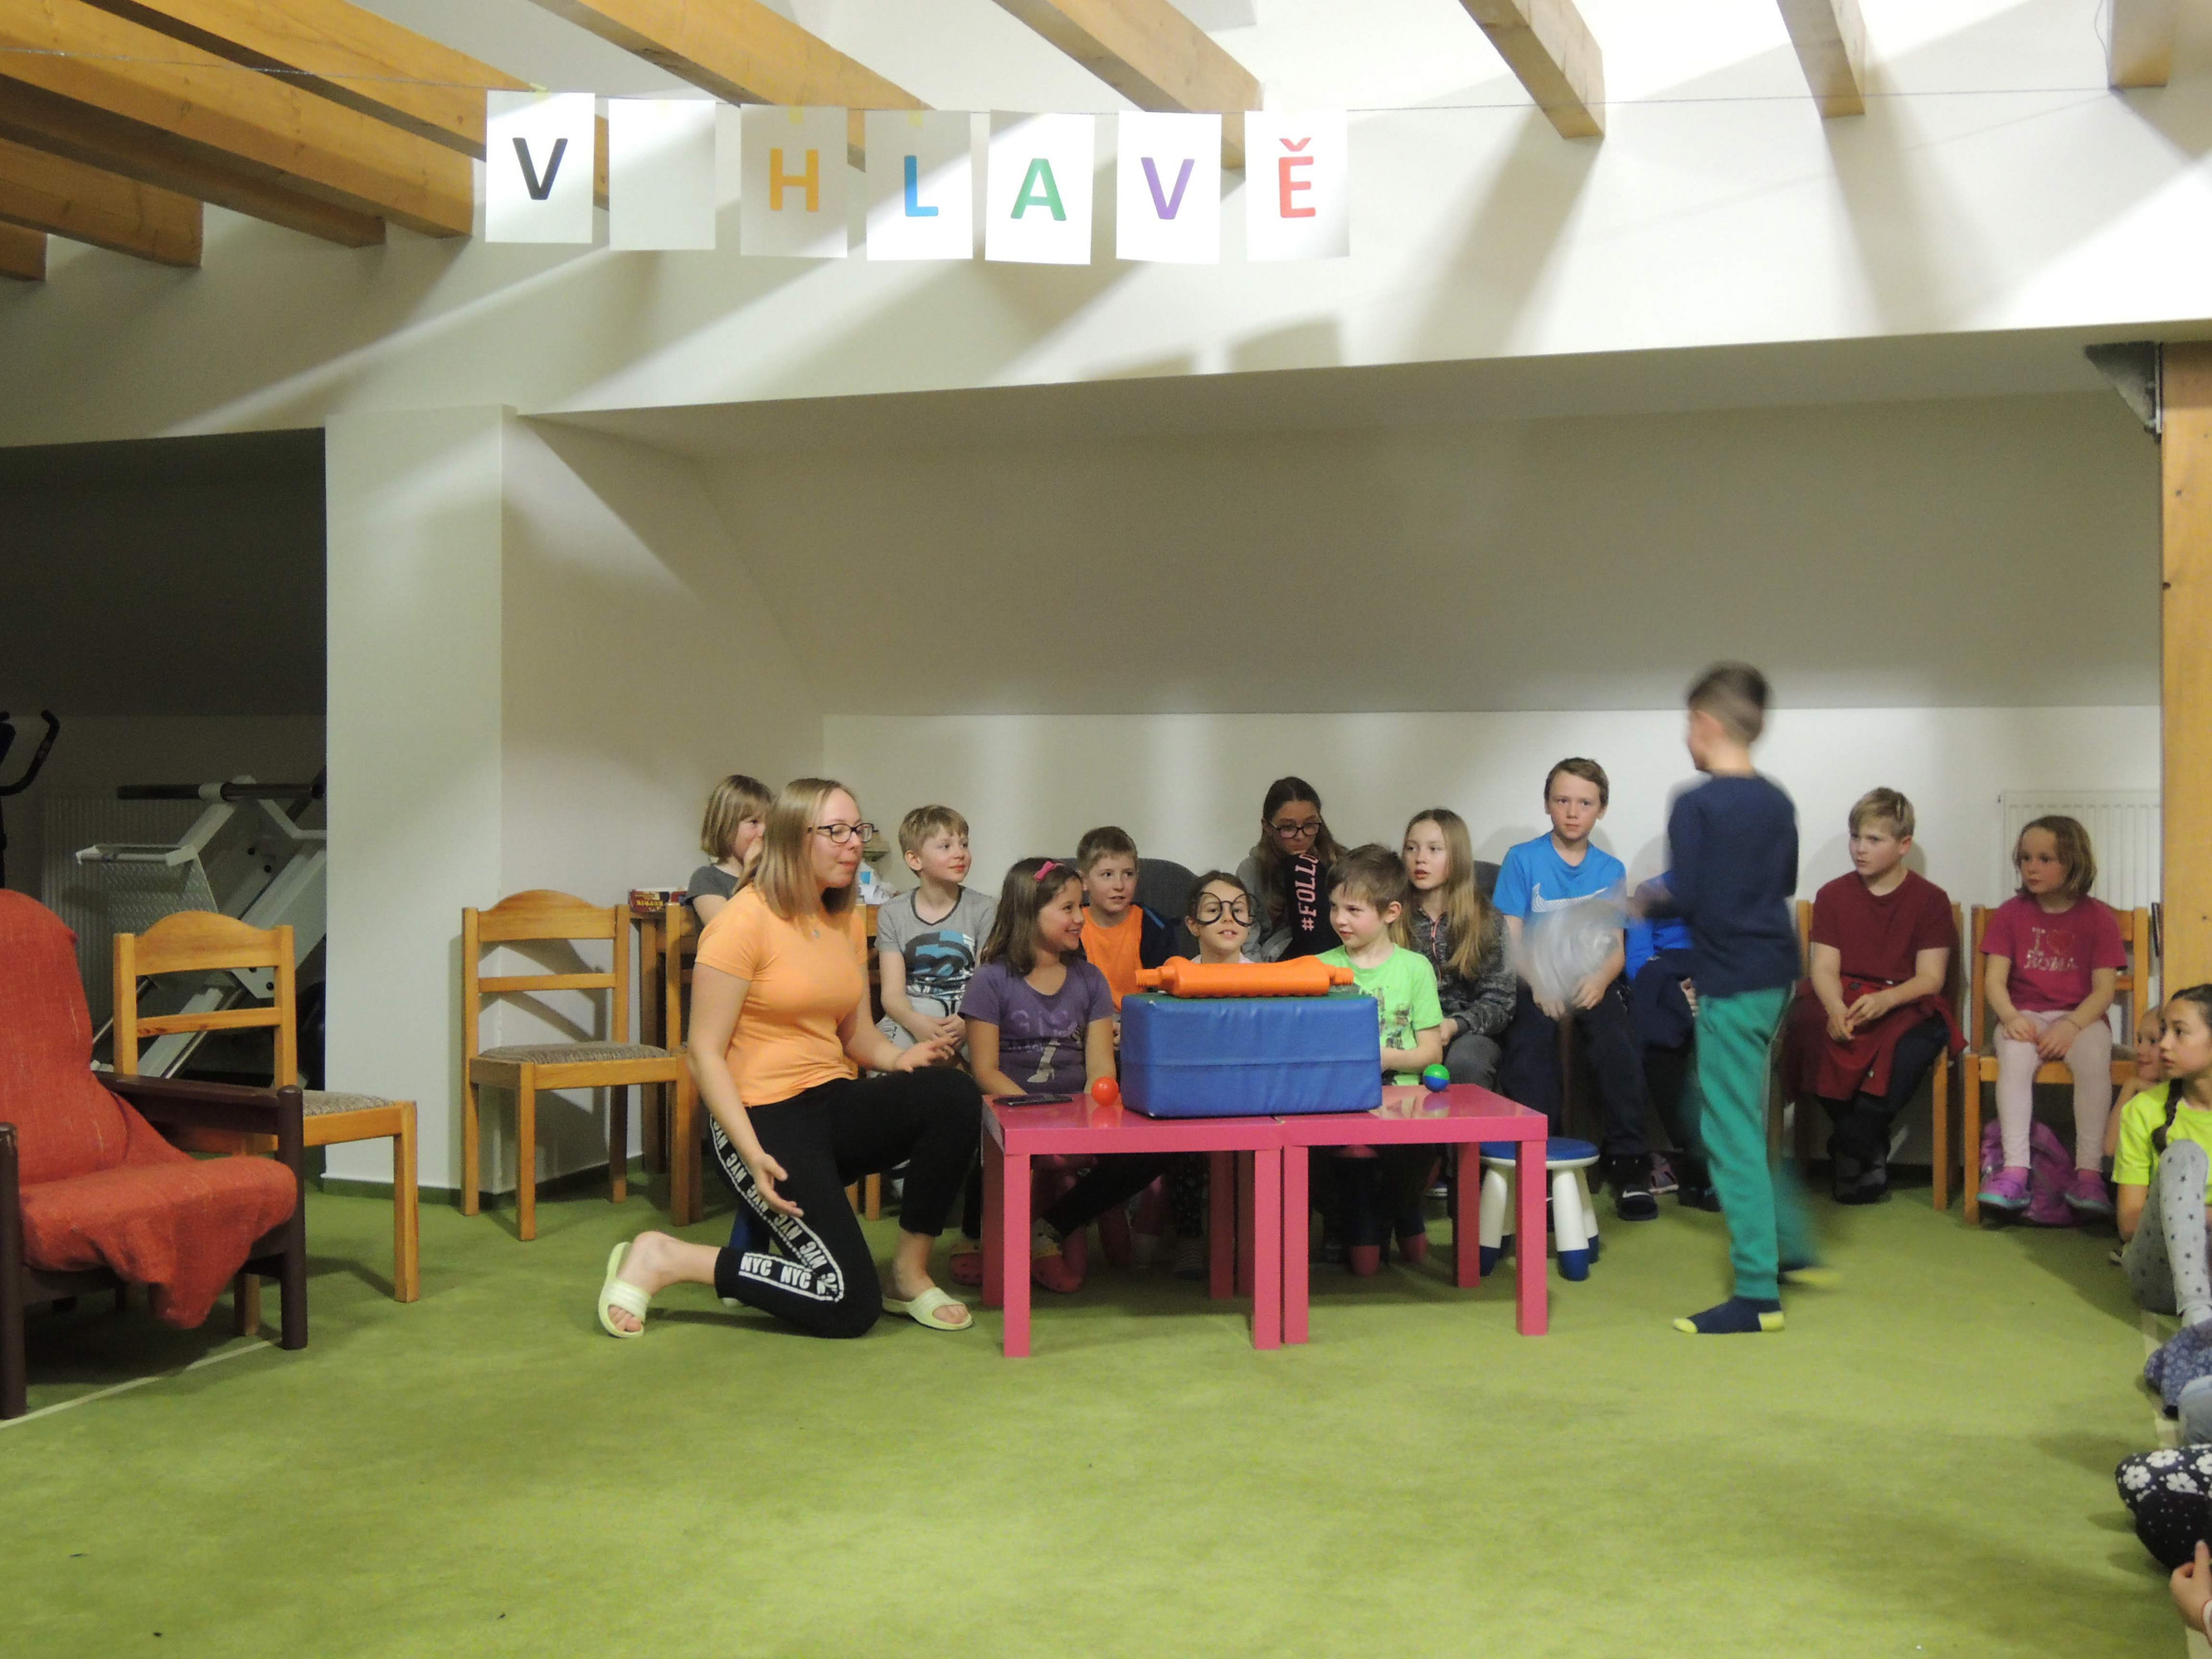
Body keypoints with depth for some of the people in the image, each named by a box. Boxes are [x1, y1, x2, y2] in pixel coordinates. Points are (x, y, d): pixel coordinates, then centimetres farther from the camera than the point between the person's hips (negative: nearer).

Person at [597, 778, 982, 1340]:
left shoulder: (846, 923, 12)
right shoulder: (745, 921, -11)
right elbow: (706, 1052, -13)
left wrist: (898, 1059, -5)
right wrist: (753, 1155, -22)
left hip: (834, 1104, 7)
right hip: (764, 1115, -7)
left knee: (955, 1094, -22)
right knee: (848, 1306, -16)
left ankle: (909, 1273, -6)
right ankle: (664, 1259, 0)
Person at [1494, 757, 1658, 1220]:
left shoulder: (1611, 870, 13)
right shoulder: (1523, 859, 5)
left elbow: (1616, 947, 7)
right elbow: (1512, 938, 0)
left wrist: (1600, 979, -16)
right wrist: (1539, 983, -18)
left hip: (1592, 980, 2)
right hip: (1534, 982, -2)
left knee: (1619, 1047, -28)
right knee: (1527, 1046, -32)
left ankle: (1629, 1167, -16)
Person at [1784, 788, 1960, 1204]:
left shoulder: (1930, 899, 4)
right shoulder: (1833, 895, 10)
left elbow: (1930, 978, -5)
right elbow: (1825, 968, 1)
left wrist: (1885, 1000, -26)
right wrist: (1836, 1009, -23)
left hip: (1903, 1003, -1)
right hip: (1840, 1000, 2)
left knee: (1923, 1036, -37)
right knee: (1808, 1028, -33)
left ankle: (1850, 1150, -24)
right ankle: (1870, 1153, -19)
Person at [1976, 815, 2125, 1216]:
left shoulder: (2097, 918, 3)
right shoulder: (2010, 913, 7)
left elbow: (2104, 988, -4)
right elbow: (1994, 978, 0)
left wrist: (2072, 1026, -21)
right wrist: (2011, 1017, -20)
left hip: (2080, 1017, -1)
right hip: (2026, 1014, 1)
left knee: (2094, 1058, -34)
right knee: (2015, 1056, -33)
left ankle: (2088, 1171, -32)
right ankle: (2015, 1171, -38)